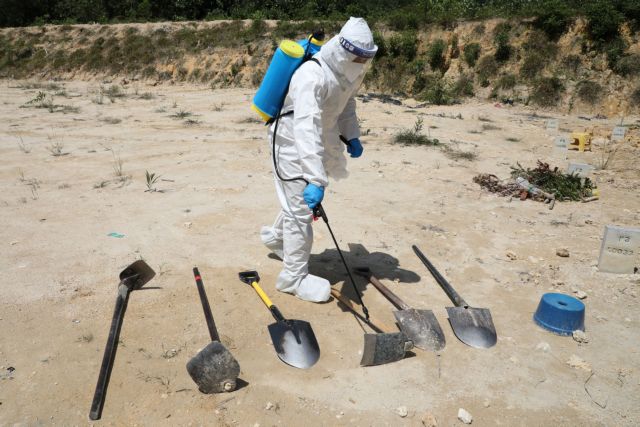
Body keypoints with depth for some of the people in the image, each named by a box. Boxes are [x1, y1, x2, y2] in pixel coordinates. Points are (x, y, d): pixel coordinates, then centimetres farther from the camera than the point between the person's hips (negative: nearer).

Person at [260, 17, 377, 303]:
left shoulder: (349, 71, -6)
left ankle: (276, 237, 49)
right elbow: (306, 130, -44)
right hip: (292, 142, -8)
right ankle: (295, 276, 8)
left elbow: (346, 103, 12)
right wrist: (316, 180, -51)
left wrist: (351, 136, -2)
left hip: (318, 140, 8)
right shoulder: (313, 76, -34)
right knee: (301, 207, -5)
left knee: (299, 199, 23)